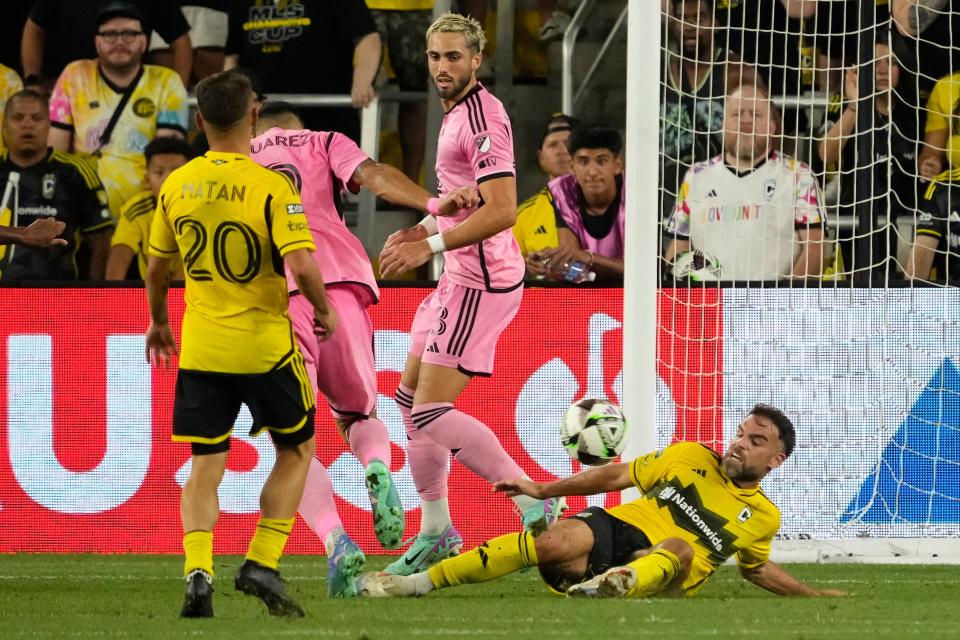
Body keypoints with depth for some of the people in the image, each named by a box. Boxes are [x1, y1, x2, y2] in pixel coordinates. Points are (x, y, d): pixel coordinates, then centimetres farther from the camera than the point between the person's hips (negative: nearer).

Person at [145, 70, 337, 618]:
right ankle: (262, 565, 7)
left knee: (206, 466, 10)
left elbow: (157, 267, 10)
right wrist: (325, 311, -1)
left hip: (200, 347, 3)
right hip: (266, 345, -3)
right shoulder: (272, 187, -14)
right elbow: (301, 265, -21)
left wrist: (159, 322, 27)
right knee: (297, 450, 17)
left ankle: (197, 572, -10)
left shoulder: (177, 185, 0)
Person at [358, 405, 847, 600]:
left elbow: (755, 568, 34)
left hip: (658, 575, 0)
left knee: (681, 547, -36)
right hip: (615, 528, 0)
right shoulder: (690, 457, 14)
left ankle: (617, 586, -70)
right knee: (556, 544, -32)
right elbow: (617, 476, 15)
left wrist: (812, 595, 31)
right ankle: (416, 583, -33)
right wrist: (544, 489, 11)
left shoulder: (763, 517, 16)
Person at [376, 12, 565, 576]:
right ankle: (436, 530, 25)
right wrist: (419, 231, 12)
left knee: (431, 414, -14)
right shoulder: (457, 114, 15)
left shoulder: (483, 118, -17)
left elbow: (501, 211, -25)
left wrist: (431, 245, -23)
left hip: (481, 283, -11)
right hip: (460, 278, 11)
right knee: (411, 399, 17)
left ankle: (535, 504, -12)